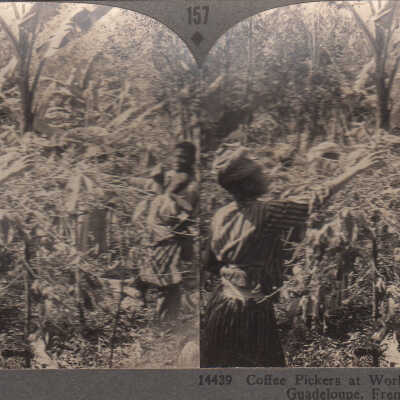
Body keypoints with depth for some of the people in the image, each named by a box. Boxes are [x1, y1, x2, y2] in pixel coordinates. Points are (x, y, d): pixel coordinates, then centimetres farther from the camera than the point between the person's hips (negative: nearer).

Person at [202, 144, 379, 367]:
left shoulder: (220, 217, 4)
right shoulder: (267, 213, -16)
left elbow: (211, 265, 13)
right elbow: (317, 200, -12)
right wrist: (356, 169, -3)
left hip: (221, 305, 7)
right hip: (254, 309, -7)